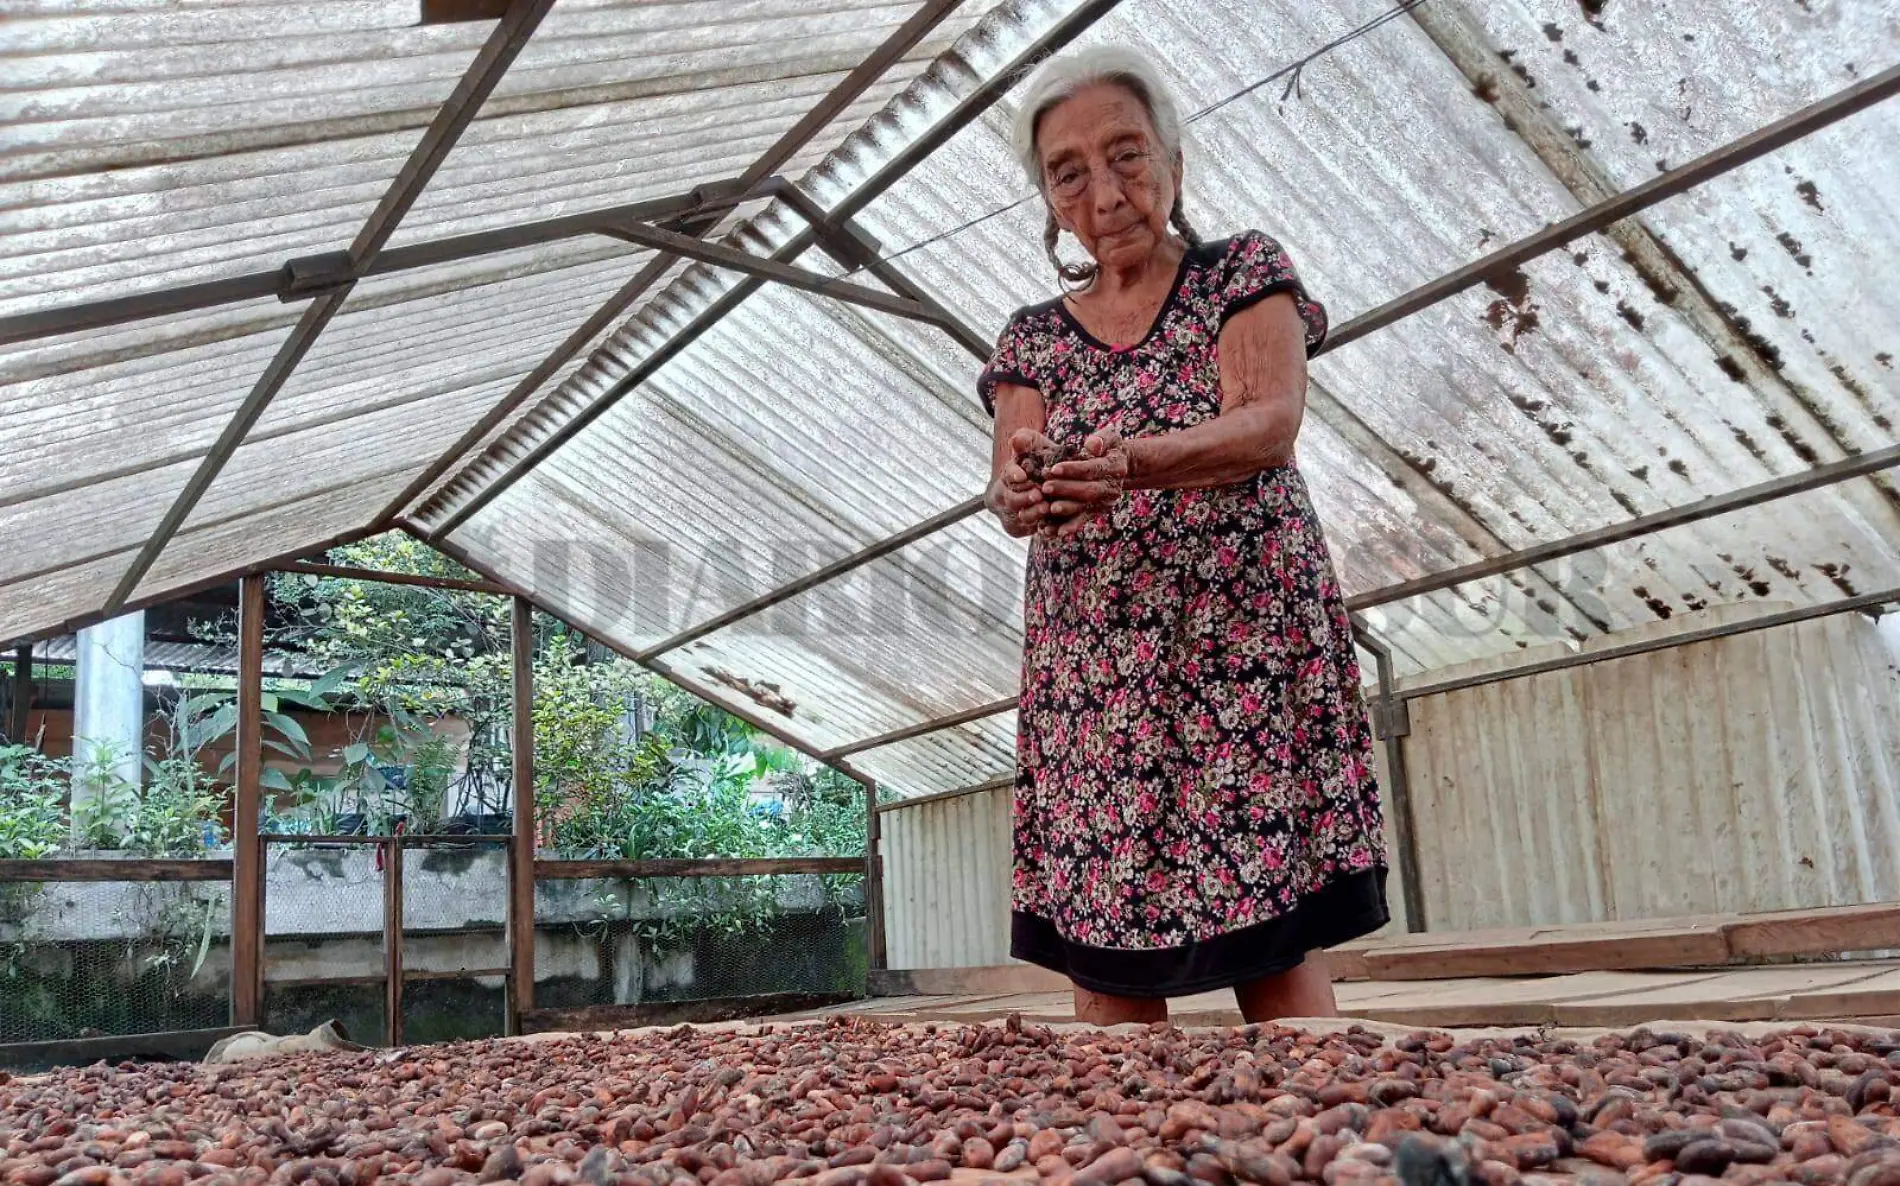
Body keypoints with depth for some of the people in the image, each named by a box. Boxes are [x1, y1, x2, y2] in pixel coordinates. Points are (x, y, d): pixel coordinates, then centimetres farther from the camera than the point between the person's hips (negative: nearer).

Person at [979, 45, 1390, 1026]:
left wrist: (1130, 462, -29)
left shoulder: (1244, 273, 8)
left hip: (1247, 650, -2)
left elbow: (1271, 423, -9)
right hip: (1091, 676, 3)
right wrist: (1019, 497, -27)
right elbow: (1009, 482, -1)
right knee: (1102, 962, -1)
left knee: (1276, 945, -8)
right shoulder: (1033, 337, 15)